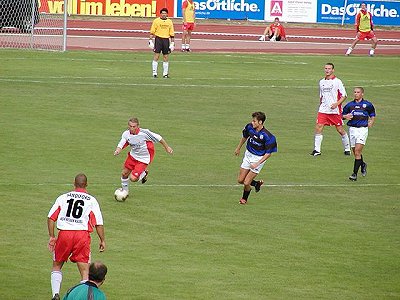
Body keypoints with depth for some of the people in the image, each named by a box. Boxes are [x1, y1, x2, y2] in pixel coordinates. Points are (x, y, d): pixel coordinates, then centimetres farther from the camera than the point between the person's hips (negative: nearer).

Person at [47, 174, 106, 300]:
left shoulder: (63, 197, 12)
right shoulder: (92, 200, 7)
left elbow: (51, 217, 7)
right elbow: (99, 223, 3)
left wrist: (52, 237, 11)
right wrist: (102, 240, 12)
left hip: (64, 233, 1)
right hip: (83, 235, -1)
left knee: (57, 265, 18)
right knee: (85, 270, 3)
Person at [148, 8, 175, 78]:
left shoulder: (169, 22, 8)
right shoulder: (156, 21, 0)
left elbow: (172, 33, 12)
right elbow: (152, 31, 1)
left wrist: (172, 42, 9)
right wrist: (150, 40, -6)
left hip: (166, 39, 3)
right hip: (158, 39, -3)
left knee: (166, 57, 4)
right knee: (156, 56, -6)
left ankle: (165, 73, 11)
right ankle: (154, 72, -3)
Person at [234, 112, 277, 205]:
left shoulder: (267, 136, -28)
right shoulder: (249, 127, -11)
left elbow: (268, 153, -19)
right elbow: (245, 137, 13)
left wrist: (257, 164, -24)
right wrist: (238, 148, 25)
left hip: (259, 158, -6)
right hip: (248, 155, 6)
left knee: (246, 183, -6)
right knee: (240, 180, 8)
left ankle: (244, 198, 24)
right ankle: (256, 184, 35)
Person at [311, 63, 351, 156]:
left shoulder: (337, 82, -4)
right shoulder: (322, 82, 12)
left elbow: (344, 96, -5)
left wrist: (336, 104, -18)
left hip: (335, 110, -4)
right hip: (323, 110, 4)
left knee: (340, 129, 1)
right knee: (318, 127, -10)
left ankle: (347, 149, 17)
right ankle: (317, 150, -7)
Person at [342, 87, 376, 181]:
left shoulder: (367, 105, 3)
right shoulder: (350, 105, 9)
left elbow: (372, 115, 16)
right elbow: (343, 115, 16)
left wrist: (371, 123, -1)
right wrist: (346, 116, -6)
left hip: (362, 129, -4)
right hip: (352, 129, 4)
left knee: (357, 151, -13)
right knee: (355, 151, 11)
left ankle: (355, 174, -13)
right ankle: (362, 164, 42)